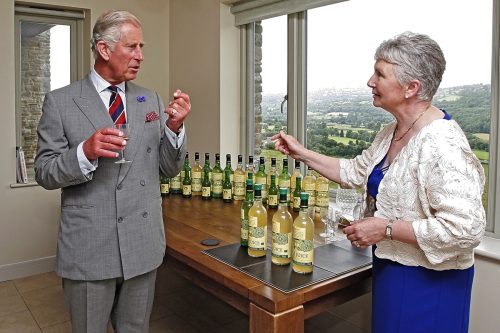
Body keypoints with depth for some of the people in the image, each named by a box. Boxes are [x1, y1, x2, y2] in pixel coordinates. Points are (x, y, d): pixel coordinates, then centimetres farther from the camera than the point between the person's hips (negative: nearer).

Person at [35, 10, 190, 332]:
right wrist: (85, 152, -23)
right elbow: (45, 173, -4)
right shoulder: (60, 102, -4)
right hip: (88, 248, -2)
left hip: (143, 245, 3)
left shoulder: (152, 100, 4)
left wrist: (175, 127, -14)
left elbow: (170, 169, 5)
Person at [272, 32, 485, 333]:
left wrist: (386, 228, -26)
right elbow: (356, 172, 13)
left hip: (427, 282, -8)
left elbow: (465, 228, -31)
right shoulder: (390, 133, 2)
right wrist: (301, 153, 7)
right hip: (390, 270, 9)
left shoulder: (442, 144, -27)